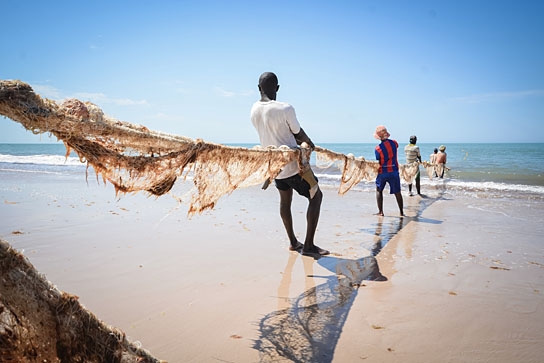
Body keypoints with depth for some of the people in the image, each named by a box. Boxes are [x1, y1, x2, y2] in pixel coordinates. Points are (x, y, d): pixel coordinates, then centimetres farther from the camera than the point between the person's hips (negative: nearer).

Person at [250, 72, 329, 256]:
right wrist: (310, 144, 15)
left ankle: (293, 242, 30)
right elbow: (299, 133, -8)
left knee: (285, 199, 22)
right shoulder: (285, 109, -22)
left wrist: (302, 142, 14)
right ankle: (308, 245, 3)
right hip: (292, 164, -7)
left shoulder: (254, 110, -1)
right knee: (316, 196, 6)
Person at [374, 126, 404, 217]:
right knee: (397, 192, 10)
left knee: (379, 190, 16)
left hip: (382, 172, -3)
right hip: (394, 171, 3)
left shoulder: (378, 148, -16)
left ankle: (380, 211, 11)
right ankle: (401, 212, 14)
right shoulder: (394, 143, -4)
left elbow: (378, 162, -10)